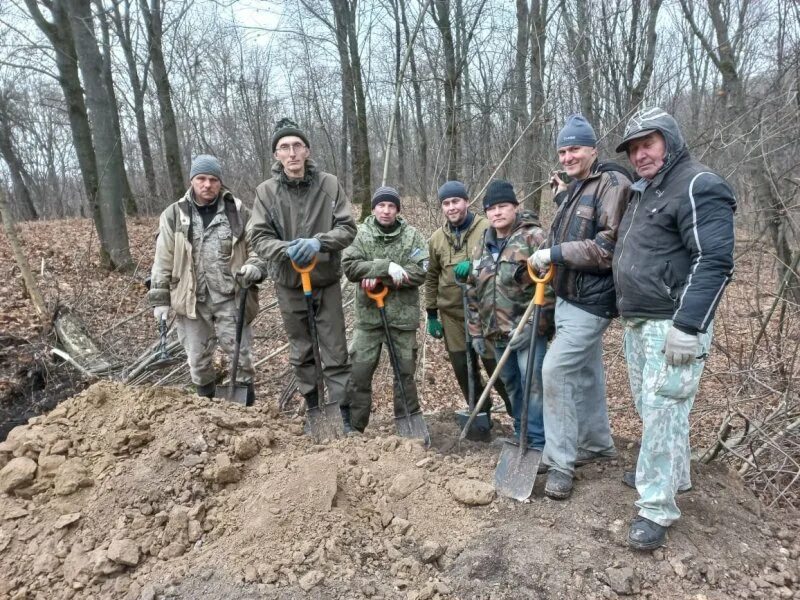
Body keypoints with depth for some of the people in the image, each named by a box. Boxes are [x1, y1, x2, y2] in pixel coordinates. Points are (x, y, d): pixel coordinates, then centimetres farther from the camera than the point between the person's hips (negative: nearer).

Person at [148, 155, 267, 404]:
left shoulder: (238, 212, 0)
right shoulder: (174, 215, 3)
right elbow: (163, 261, 6)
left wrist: (254, 267, -17)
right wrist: (160, 299, 4)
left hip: (230, 298, -1)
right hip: (192, 300, 2)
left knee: (240, 356, 4)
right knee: (198, 360, 13)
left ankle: (248, 409, 21)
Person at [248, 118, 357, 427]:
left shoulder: (329, 184, -7)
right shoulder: (266, 190, -7)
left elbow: (347, 228, -7)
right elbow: (259, 237, -7)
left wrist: (319, 242, -25)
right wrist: (287, 249, -27)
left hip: (327, 282, -1)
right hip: (289, 285, 1)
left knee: (336, 354, 4)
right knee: (301, 353, 16)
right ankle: (313, 409, 33)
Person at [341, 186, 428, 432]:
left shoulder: (412, 235, -1)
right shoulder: (361, 233, 0)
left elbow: (420, 272, -11)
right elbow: (350, 266, -12)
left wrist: (380, 278, -19)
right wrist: (386, 267, -24)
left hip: (402, 315, 0)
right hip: (369, 314, 0)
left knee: (405, 372, 11)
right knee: (359, 372, 3)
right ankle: (352, 428, 18)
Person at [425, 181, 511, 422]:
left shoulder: (488, 228, -5)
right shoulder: (436, 238, 9)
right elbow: (431, 278, 14)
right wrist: (431, 313, 13)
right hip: (452, 314, 4)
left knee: (496, 365, 1)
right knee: (463, 370, 9)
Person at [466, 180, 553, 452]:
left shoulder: (533, 237, -10)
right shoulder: (483, 246, 12)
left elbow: (549, 285, -17)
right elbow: (474, 292, 16)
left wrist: (533, 326, -20)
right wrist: (476, 331, 13)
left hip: (527, 331, -7)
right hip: (498, 333, 7)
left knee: (533, 387, -6)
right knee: (511, 386, 18)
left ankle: (539, 444, 9)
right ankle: (521, 436, 34)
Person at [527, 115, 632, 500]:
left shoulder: (612, 184, -14)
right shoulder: (572, 189, 15)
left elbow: (609, 247, -23)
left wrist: (554, 253, -21)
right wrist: (561, 196, 13)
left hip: (591, 301, -9)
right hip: (568, 296, 9)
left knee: (555, 369, -13)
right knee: (585, 372, 18)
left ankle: (560, 463, -1)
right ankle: (597, 444, 35)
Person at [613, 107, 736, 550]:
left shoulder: (698, 187, -12)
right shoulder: (643, 192, 17)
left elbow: (714, 262, -21)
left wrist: (687, 326, -25)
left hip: (673, 325, -9)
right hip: (636, 323, 9)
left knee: (663, 410, -6)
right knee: (649, 406, 17)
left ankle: (656, 508, 4)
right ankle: (671, 474, 35)